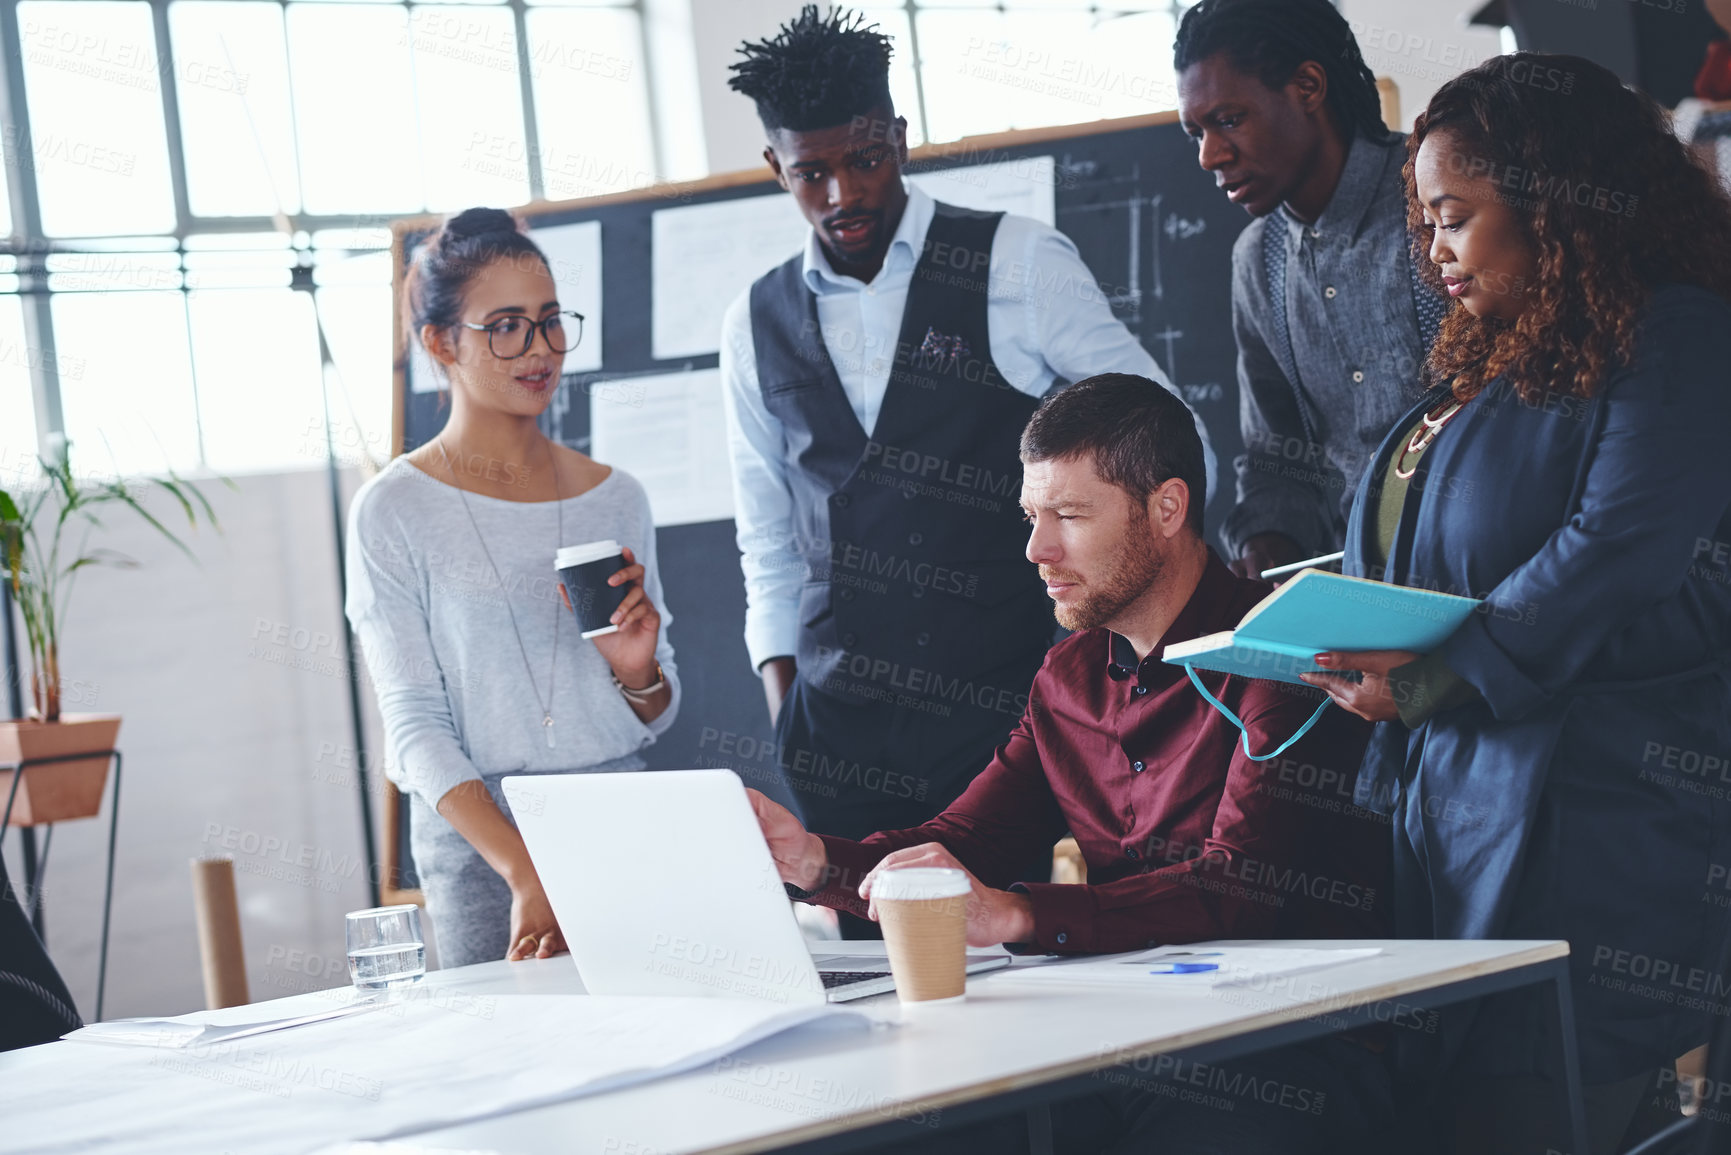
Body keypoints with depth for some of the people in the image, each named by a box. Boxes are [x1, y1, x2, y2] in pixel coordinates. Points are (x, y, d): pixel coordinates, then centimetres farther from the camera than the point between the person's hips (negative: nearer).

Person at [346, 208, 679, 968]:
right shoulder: (396, 512, -2)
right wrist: (526, 874, -20)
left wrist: (637, 669, -8)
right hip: (480, 840, -3)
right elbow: (416, 724, -8)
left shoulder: (615, 498, 10)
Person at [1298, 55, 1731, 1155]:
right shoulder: (1488, 364, 22)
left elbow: (1622, 551, -18)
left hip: (1594, 806, -8)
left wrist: (1438, 678, -19)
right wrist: (1347, 635, 4)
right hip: (1450, 799, 8)